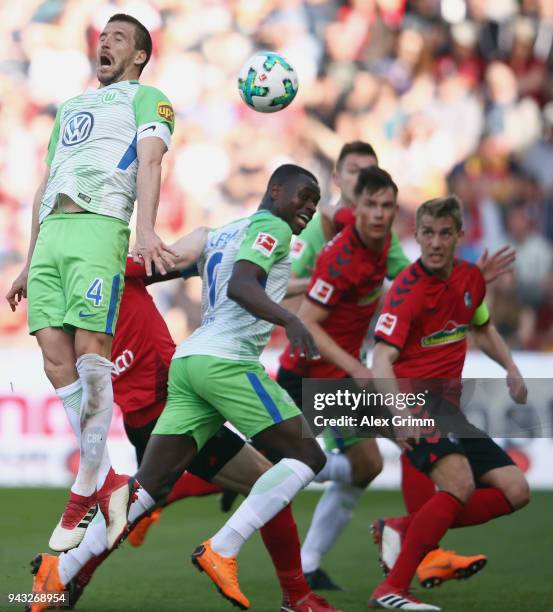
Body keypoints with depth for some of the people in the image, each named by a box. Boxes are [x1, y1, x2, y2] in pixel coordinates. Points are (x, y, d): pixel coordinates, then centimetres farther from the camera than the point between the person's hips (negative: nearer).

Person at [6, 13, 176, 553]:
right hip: (50, 232, 7)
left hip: (99, 227, -7)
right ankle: (106, 481, 0)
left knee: (89, 354, -17)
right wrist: (29, 266, 27)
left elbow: (149, 163, -6)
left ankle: (86, 488, -14)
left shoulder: (146, 99, 12)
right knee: (56, 360, -6)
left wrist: (146, 230, -23)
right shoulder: (69, 108, 33)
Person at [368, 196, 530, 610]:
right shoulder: (408, 288, -16)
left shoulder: (471, 279, 6)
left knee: (515, 490, 3)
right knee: (460, 481, -31)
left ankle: (403, 529, 1)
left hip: (448, 408, 8)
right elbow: (382, 360, -24)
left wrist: (511, 368, 12)